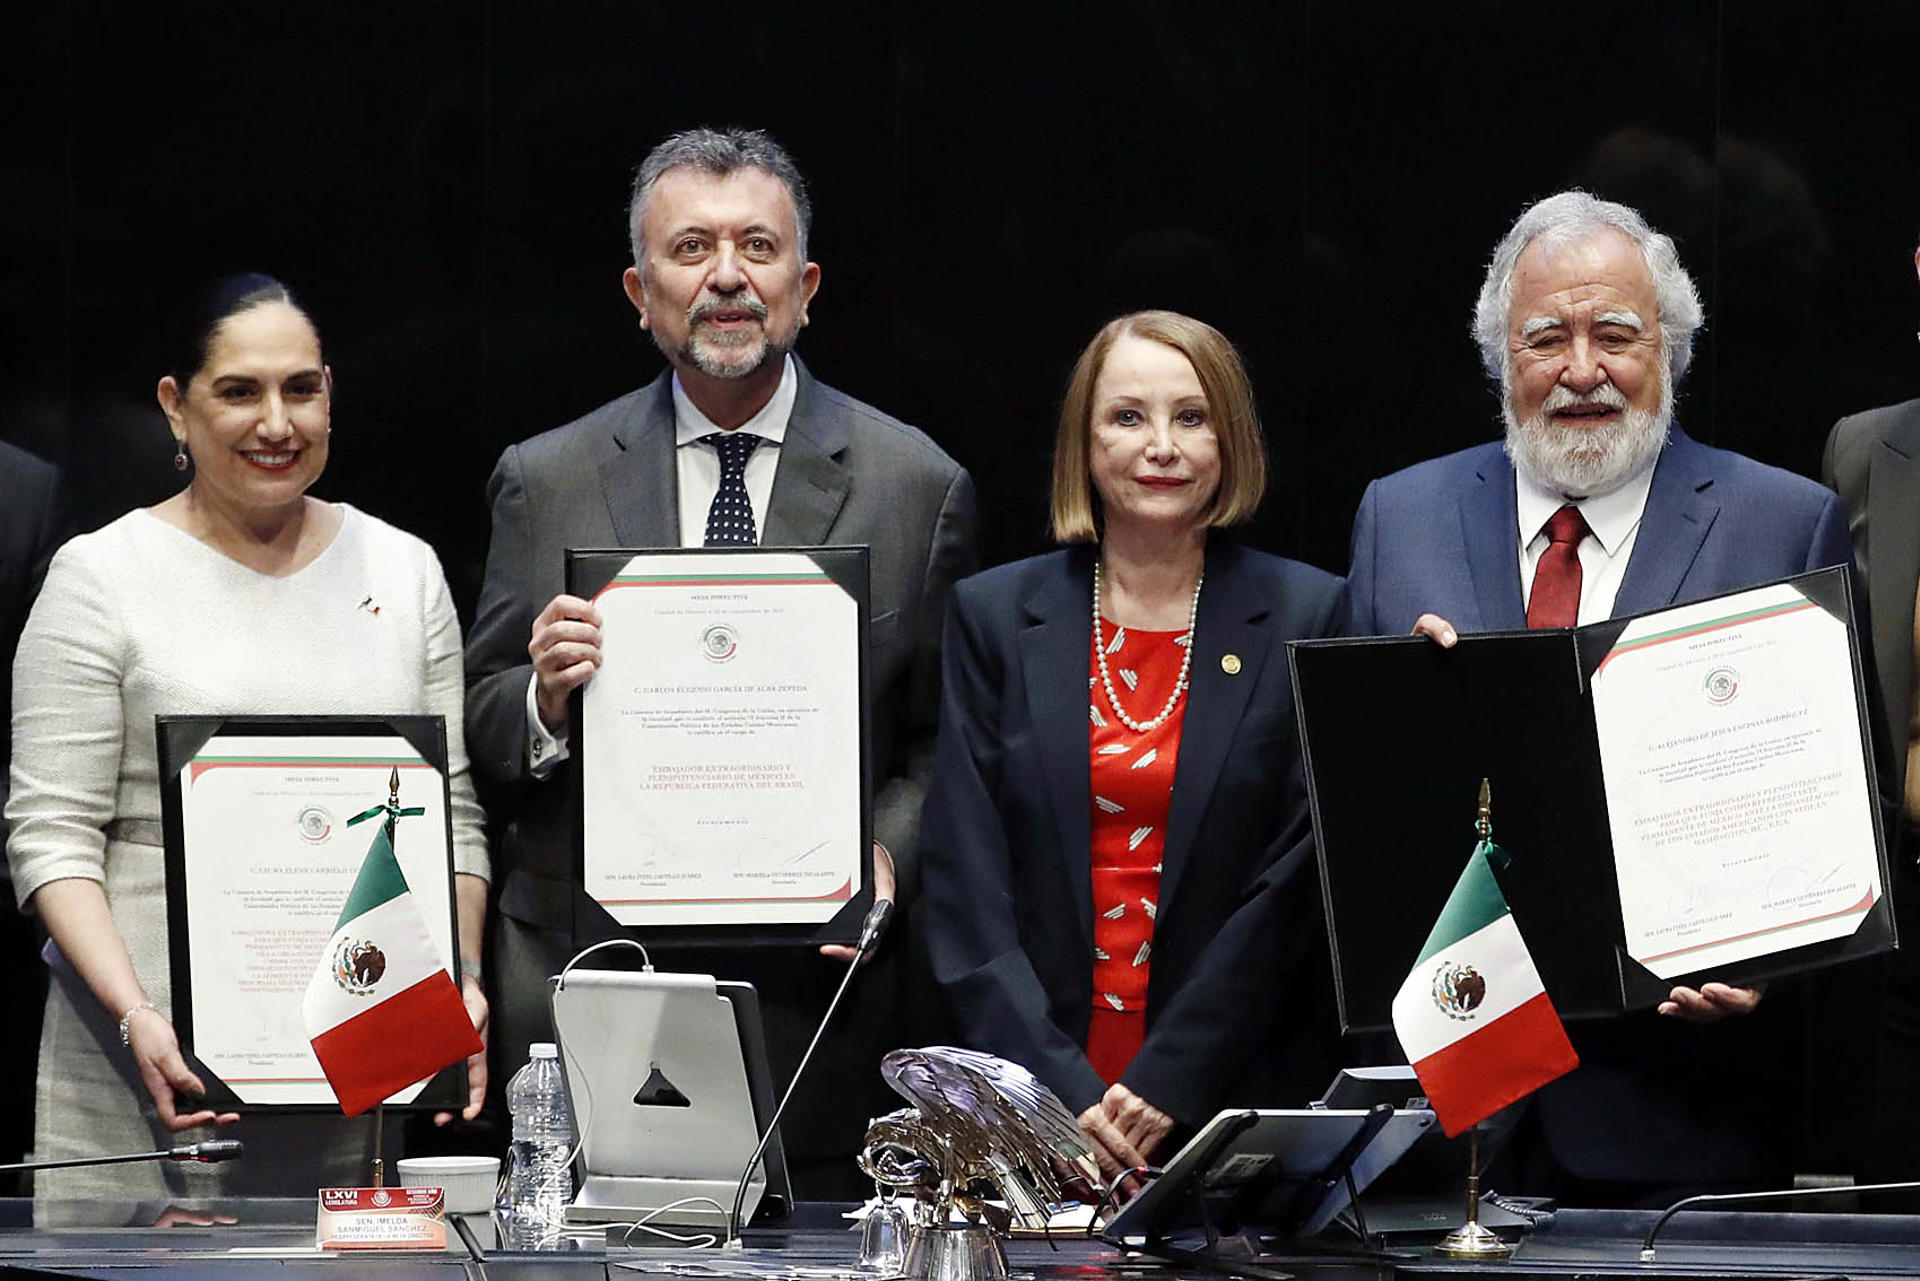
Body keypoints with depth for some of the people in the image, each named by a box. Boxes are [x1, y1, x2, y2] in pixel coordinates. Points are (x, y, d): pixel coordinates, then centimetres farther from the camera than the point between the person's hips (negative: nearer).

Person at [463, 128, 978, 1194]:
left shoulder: (916, 487, 5)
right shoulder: (545, 484, 8)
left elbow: (944, 741, 5)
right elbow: (477, 737, 9)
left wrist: (885, 855, -13)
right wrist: (543, 699, -12)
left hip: (813, 997, 0)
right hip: (585, 987, 1)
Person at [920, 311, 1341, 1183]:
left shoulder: (1306, 616, 6)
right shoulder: (994, 616, 10)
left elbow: (1296, 882, 0)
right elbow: (964, 886, 4)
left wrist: (1166, 1086, -10)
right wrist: (1064, 1094, -9)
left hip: (1229, 1102, -1)